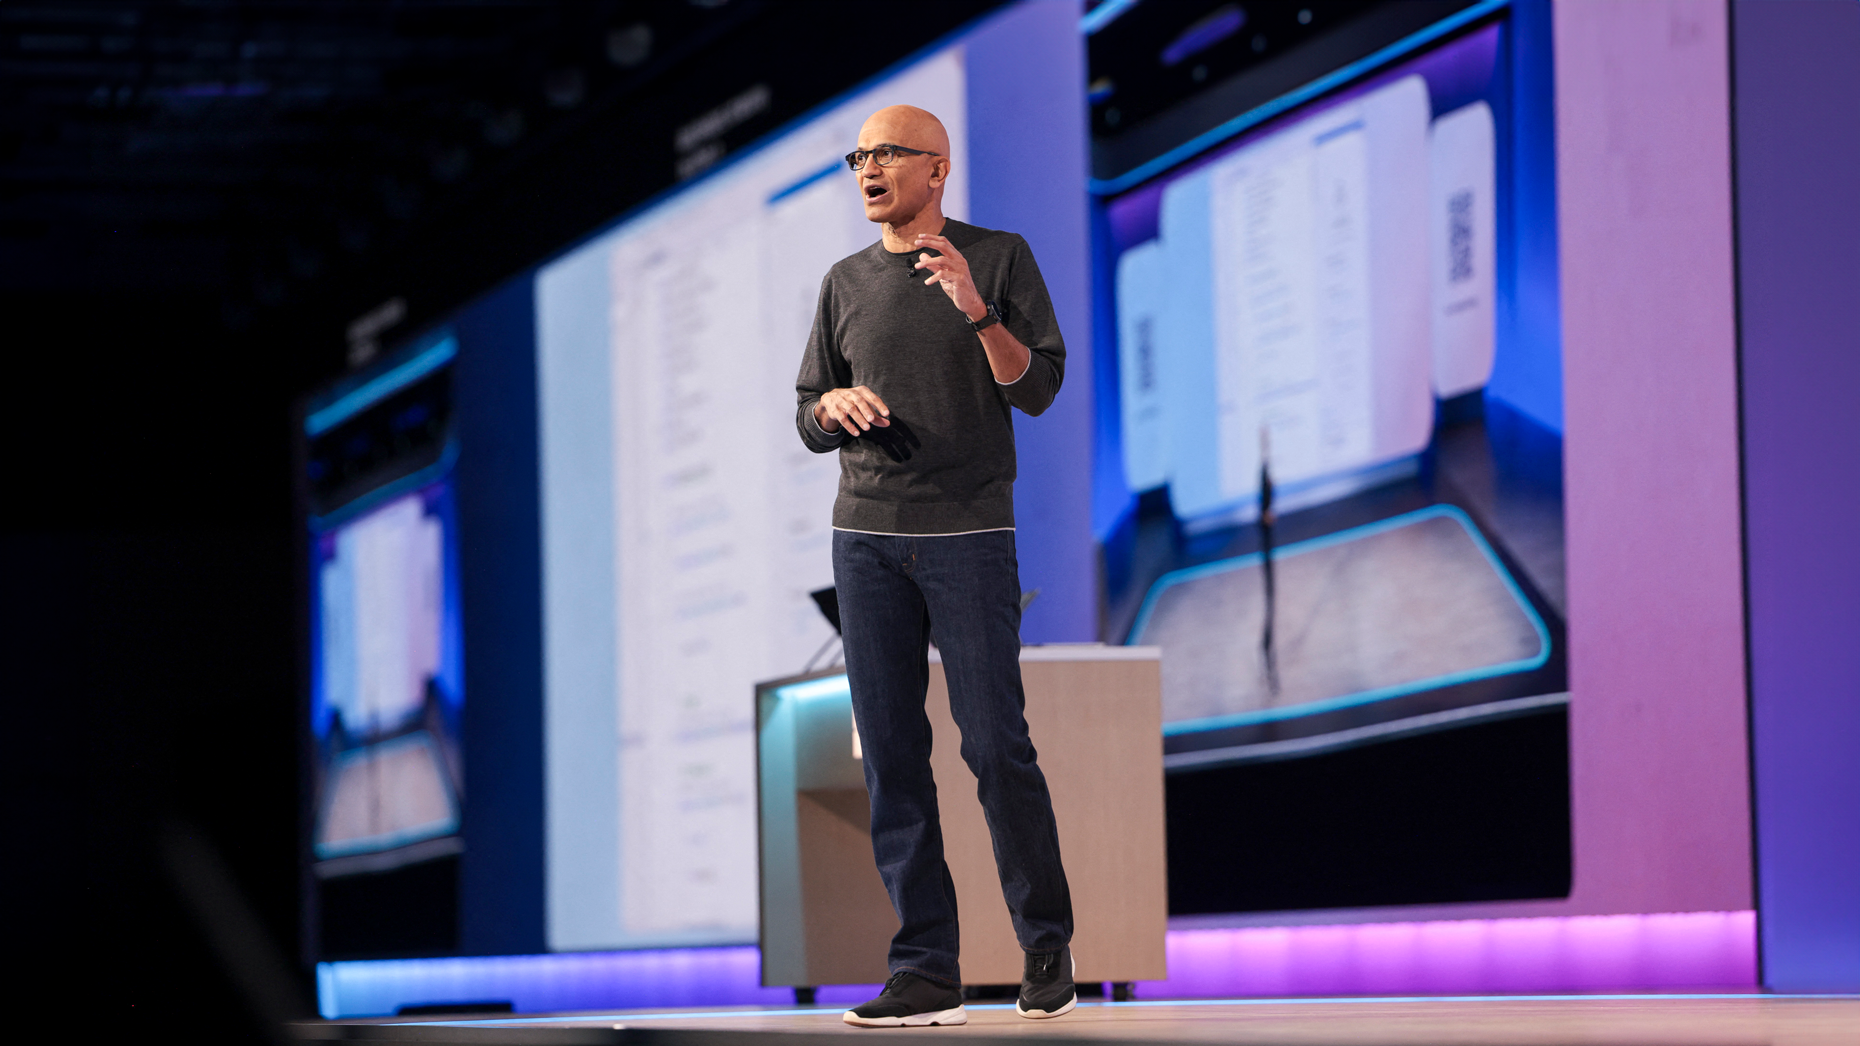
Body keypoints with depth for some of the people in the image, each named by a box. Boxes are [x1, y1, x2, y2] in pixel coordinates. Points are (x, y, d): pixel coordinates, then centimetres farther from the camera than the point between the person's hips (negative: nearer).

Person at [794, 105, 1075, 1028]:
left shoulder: (999, 258, 3)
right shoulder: (845, 284, 13)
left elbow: (1038, 388, -5)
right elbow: (809, 424, 16)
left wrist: (977, 310, -20)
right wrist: (835, 407, -7)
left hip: (969, 535, -4)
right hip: (866, 537, 4)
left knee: (995, 745, -7)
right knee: (892, 755, -1)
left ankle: (1047, 945, 10)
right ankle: (924, 972, 1)